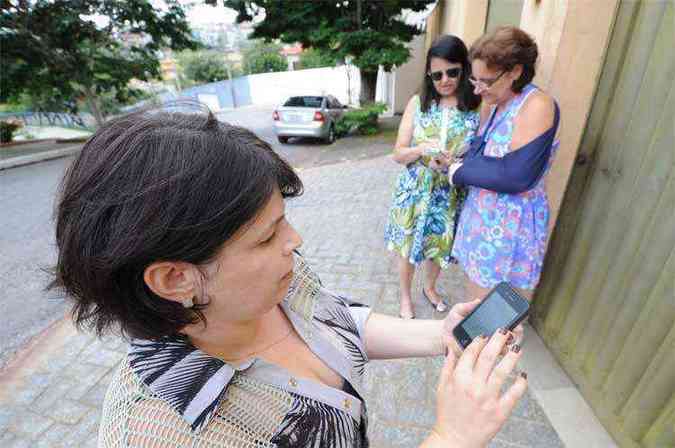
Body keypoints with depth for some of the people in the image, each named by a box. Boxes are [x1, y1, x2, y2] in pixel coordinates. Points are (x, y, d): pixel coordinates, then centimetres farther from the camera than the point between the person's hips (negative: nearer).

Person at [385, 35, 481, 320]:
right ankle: (405, 297, 39)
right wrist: (421, 149, -24)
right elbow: (398, 154, -4)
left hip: (450, 197, 1)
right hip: (414, 193, 0)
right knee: (408, 248, 13)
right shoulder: (418, 103, -5)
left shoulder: (477, 107, -6)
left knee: (438, 247, 20)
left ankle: (430, 288, 50)